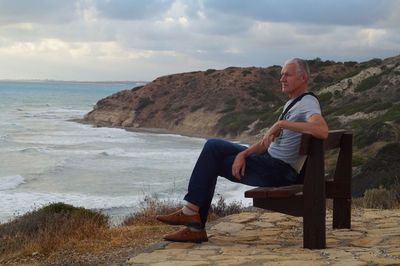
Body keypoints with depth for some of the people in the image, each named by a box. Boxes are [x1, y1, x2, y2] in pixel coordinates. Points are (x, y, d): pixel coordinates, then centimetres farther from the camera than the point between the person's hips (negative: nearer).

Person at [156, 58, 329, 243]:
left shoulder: (308, 103, -12)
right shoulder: (292, 103, 19)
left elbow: (322, 131, -35)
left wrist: (282, 124, -29)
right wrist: (243, 154, 0)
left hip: (280, 170, -10)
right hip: (270, 159, 10)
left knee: (212, 160, -8)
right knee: (213, 146, 4)